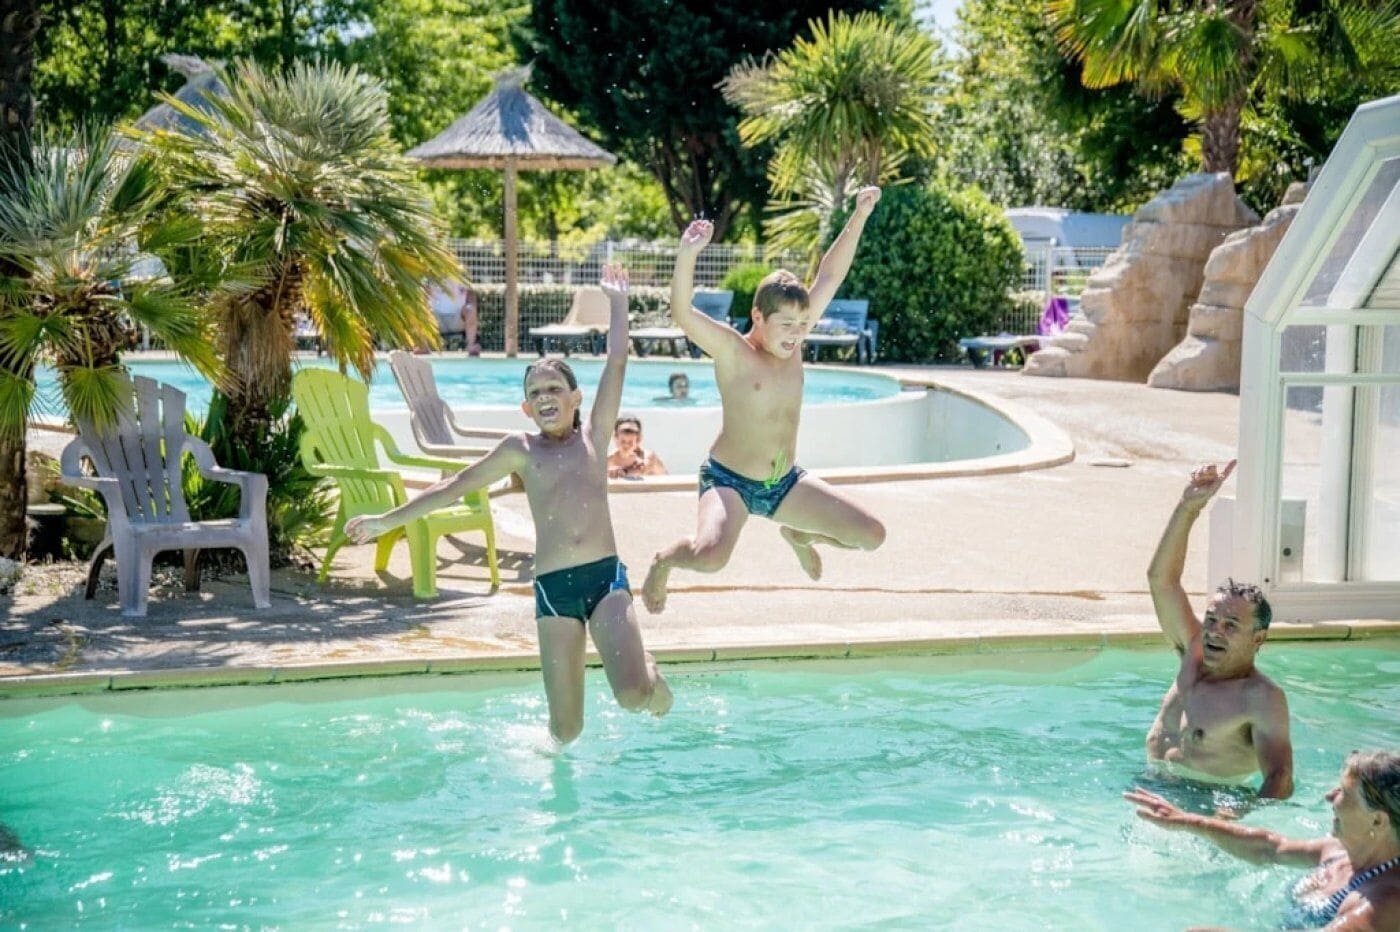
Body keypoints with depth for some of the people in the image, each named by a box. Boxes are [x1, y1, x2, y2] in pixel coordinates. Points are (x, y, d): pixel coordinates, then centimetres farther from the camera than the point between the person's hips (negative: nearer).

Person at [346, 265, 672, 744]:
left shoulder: (594, 435, 12)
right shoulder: (520, 450, 13)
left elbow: (616, 366, 8)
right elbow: (456, 485, 17)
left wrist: (617, 303, 10)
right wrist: (388, 520, 17)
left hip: (605, 576, -1)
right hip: (552, 586, 1)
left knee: (633, 696, -19)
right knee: (565, 729, -1)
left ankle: (651, 673, 17)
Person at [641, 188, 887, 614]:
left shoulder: (792, 342, 1)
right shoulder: (732, 351, -14)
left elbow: (830, 276, 2)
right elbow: (682, 314, -29)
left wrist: (859, 218, -2)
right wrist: (687, 256, -42)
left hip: (785, 483, 6)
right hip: (730, 481, -6)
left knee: (871, 535, 2)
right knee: (711, 556, -35)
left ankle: (798, 535, 32)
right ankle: (665, 560, 2)